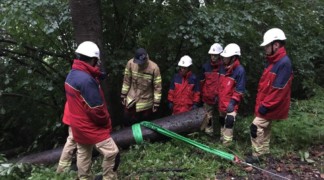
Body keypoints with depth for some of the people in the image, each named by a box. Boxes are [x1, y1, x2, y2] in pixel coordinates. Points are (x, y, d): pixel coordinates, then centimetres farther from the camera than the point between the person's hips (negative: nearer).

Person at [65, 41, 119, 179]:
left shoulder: (71, 75, 4)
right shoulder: (86, 79, -27)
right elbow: (96, 109, -25)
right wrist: (106, 122, -10)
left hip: (78, 125, 10)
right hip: (90, 127, -10)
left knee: (83, 155, 20)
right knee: (111, 152, -2)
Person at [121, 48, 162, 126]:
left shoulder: (154, 68, -21)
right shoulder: (130, 63, -14)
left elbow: (157, 87, -13)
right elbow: (126, 81, -1)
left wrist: (156, 103, -10)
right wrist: (123, 95, 4)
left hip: (145, 103, -2)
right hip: (131, 101, 3)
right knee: (127, 123, 16)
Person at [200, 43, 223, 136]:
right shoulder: (206, 66, 8)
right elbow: (202, 82, 14)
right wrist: (202, 94, 12)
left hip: (219, 98, -3)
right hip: (208, 97, 3)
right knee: (208, 117, 9)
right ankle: (208, 133, 19)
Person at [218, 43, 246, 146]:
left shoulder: (240, 70, -18)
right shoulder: (223, 67, 4)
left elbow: (240, 90, -17)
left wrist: (233, 102, -23)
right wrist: (217, 96, 18)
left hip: (231, 102, -7)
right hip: (222, 101, 8)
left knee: (229, 121, -15)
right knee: (222, 120, 19)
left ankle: (227, 143, -5)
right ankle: (222, 138, 36)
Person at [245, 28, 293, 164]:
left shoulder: (284, 63, -21)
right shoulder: (272, 61, 9)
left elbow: (278, 90, -24)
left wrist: (265, 106, -20)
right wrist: (260, 102, 15)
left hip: (270, 107, -9)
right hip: (266, 104, 9)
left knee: (256, 127, -7)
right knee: (265, 128, 17)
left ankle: (257, 155, 7)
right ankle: (264, 152, 31)